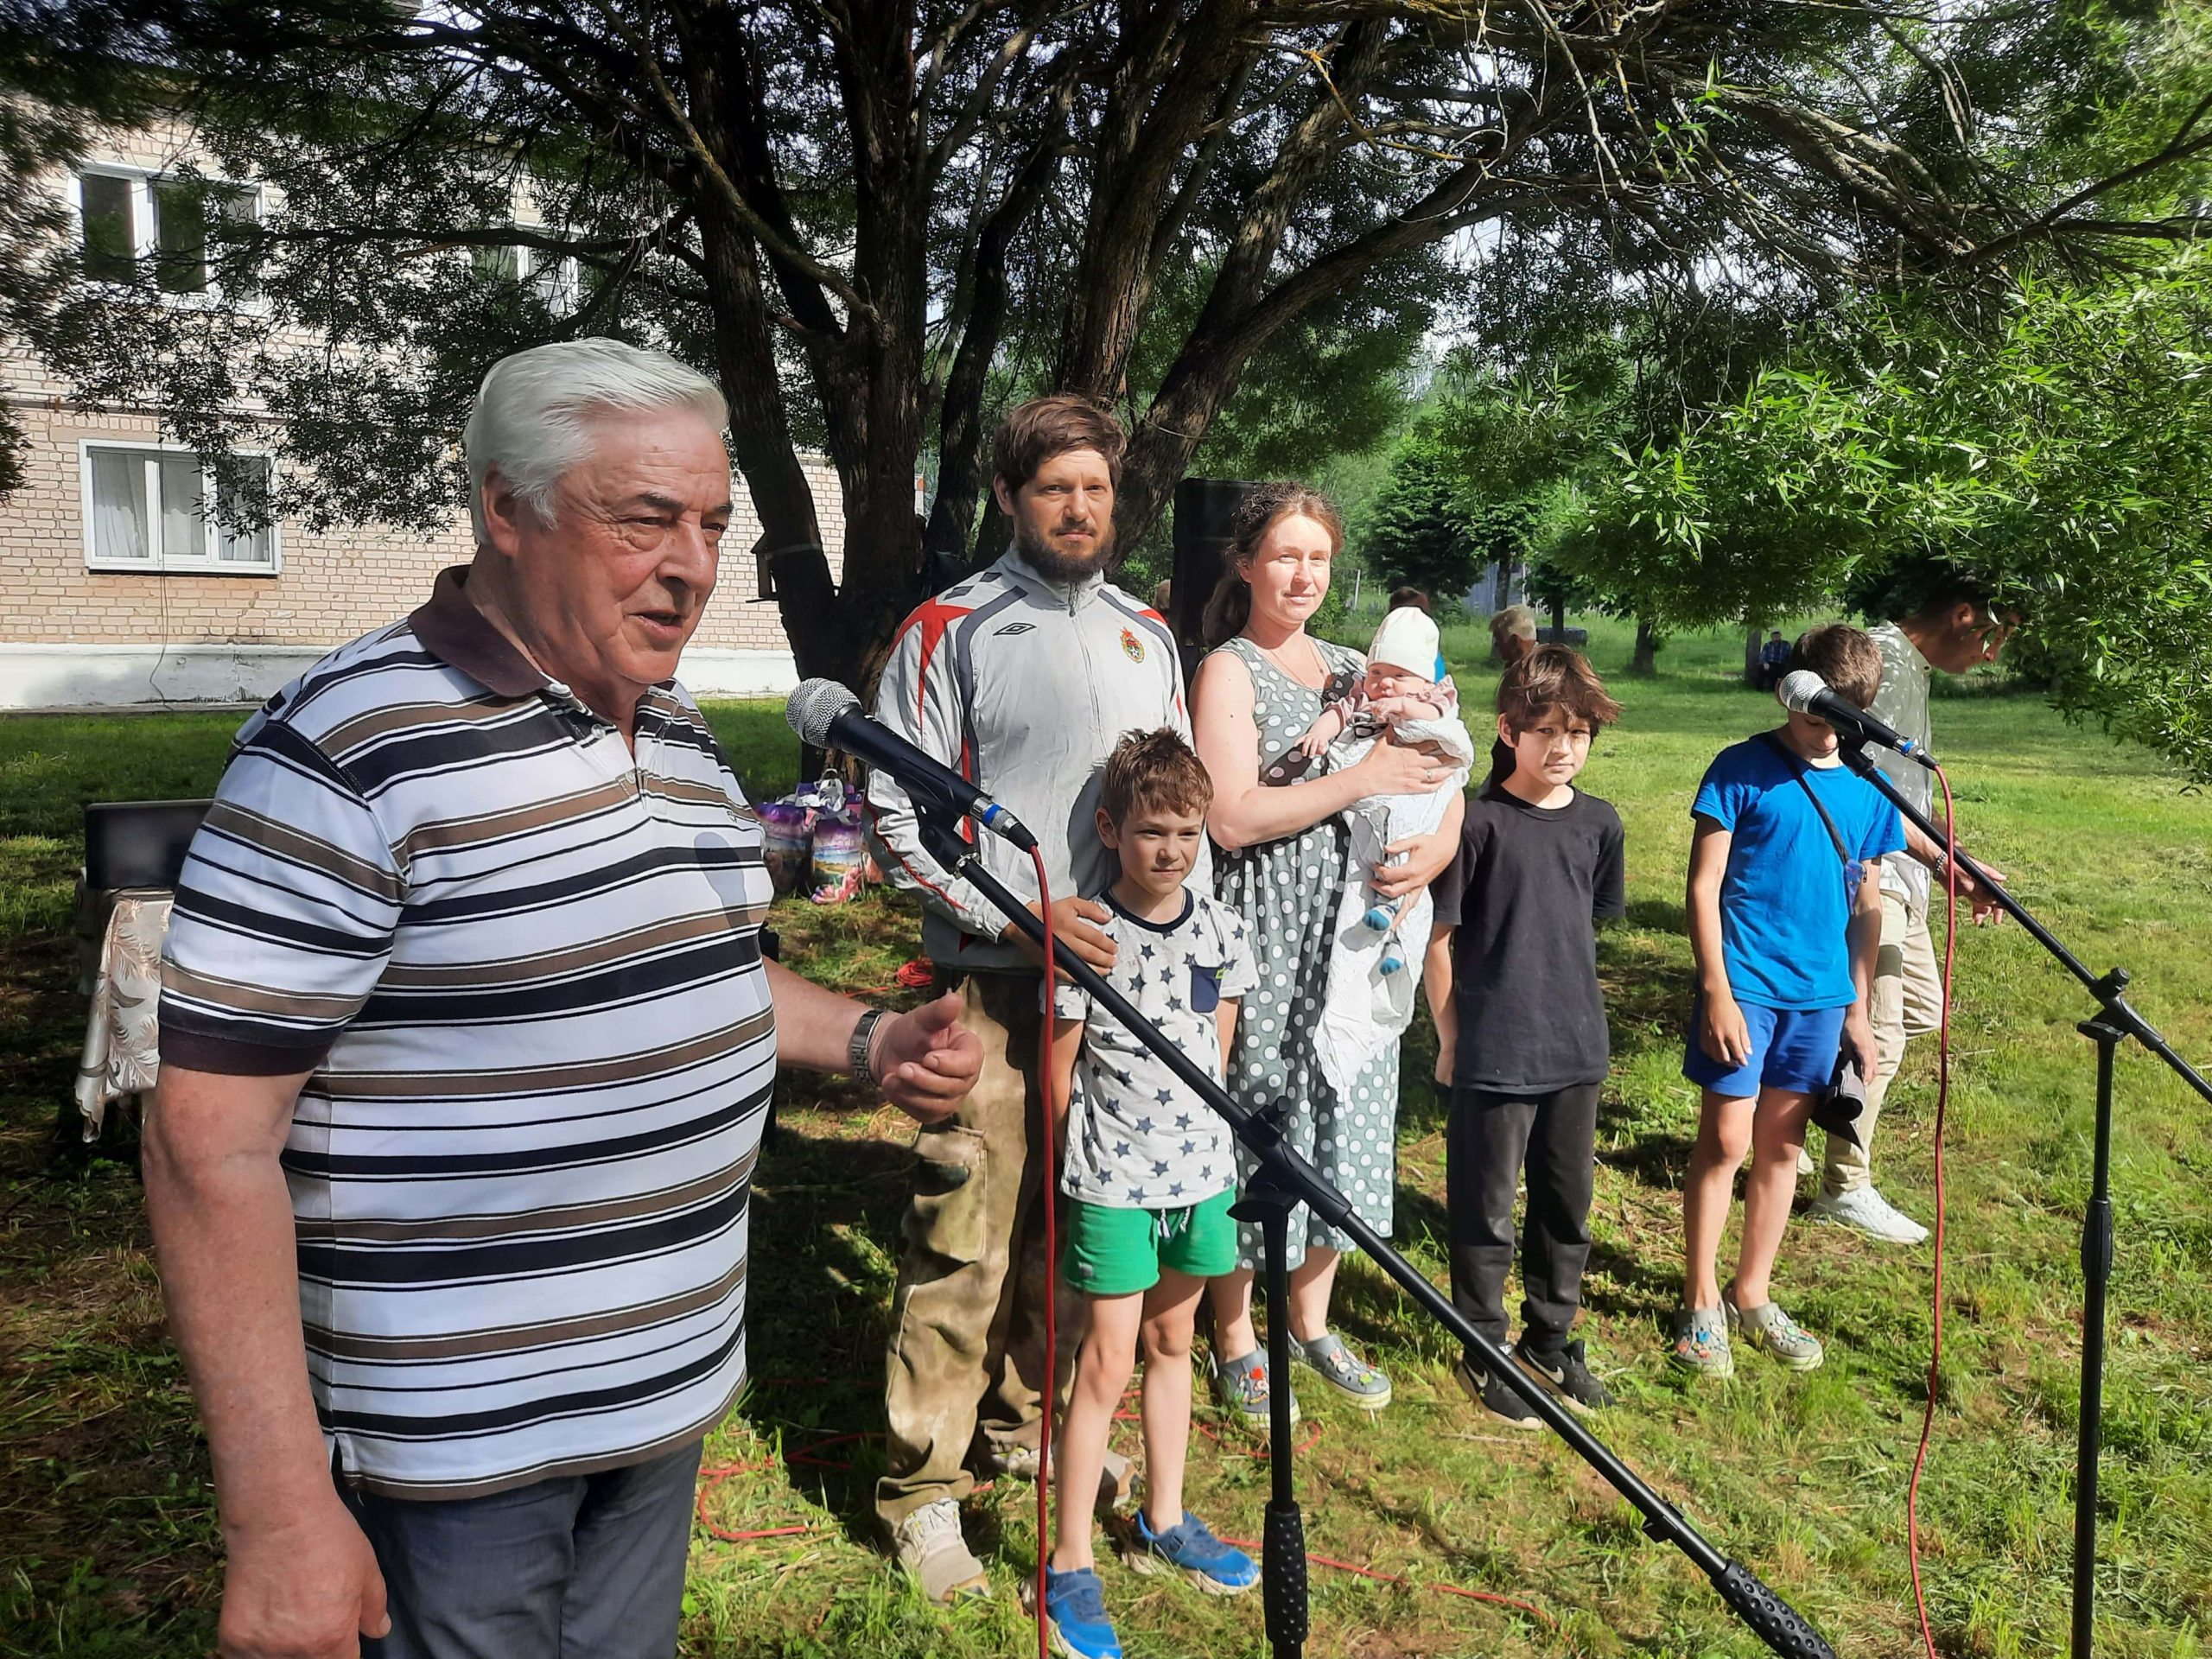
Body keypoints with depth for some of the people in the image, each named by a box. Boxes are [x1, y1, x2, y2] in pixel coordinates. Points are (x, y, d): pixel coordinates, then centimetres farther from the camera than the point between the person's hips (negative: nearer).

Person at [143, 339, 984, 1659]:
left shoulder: (681, 733, 6)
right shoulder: (350, 751, -20)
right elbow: (211, 1144, -20)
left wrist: (867, 1039, 3)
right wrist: (277, 1513, -21)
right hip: (455, 1444, -7)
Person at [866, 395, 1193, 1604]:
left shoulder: (1147, 637, 12)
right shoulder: (951, 630, -5)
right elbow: (896, 813, -8)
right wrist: (1018, 914, -17)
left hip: (1118, 981, 5)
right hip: (991, 984, -5)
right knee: (965, 1241, -2)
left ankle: (1026, 1423, 34)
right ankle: (923, 1485, 13)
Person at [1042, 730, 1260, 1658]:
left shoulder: (1220, 930, 1)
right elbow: (1058, 1076, -7)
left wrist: (1194, 1132, 13)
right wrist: (1098, 1155, 0)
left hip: (1202, 1171, 5)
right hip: (1111, 1183, -5)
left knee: (1171, 1342, 18)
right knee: (1107, 1362, -1)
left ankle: (1163, 1521, 35)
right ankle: (1069, 1567, 12)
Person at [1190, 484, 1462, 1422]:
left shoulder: (1350, 668, 14)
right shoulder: (1228, 671, -6)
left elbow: (1437, 781, 15)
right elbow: (1231, 816, -19)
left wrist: (1435, 851, -6)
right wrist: (1365, 777, -17)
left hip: (1352, 933, 6)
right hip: (1265, 939, -6)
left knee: (1342, 1119, 13)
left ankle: (1310, 1318, 32)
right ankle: (1234, 1339, 21)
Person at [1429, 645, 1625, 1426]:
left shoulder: (1599, 823, 4)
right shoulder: (1479, 822, -12)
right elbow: (1441, 934, -8)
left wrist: (1573, 1008, 15)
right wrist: (1454, 1035, -5)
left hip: (1576, 1050, 5)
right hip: (1494, 1056, -5)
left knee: (1567, 1207, 17)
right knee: (1486, 1212, 7)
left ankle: (1550, 1340, 35)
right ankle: (1485, 1352, 24)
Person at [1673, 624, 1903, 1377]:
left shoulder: (1870, 787, 7)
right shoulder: (1743, 770, -7)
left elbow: (1866, 904, 13)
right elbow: (1704, 885, -8)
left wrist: (1859, 1009, 10)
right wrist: (1717, 990, -14)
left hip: (1823, 995, 4)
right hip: (1744, 985, -4)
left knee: (1782, 1143, 12)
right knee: (1725, 1140, -1)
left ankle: (1751, 1295, 26)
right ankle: (1700, 1302, 13)